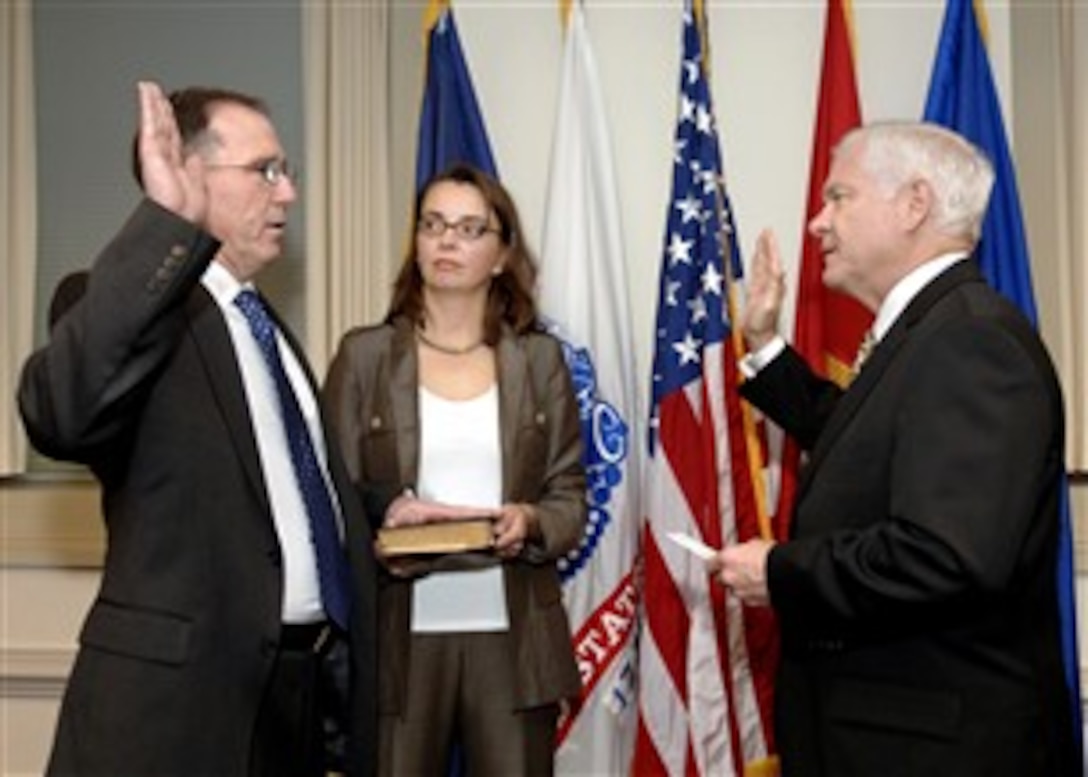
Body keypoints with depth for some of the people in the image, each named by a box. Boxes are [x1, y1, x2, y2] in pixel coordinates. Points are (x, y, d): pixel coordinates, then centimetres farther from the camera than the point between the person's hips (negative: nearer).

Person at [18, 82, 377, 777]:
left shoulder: (268, 330, 16)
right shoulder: (139, 312, -12)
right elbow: (60, 415, -34)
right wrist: (169, 227, -36)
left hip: (298, 683, 8)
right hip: (179, 695, -8)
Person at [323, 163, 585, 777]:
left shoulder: (540, 358, 8)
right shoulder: (365, 355, 3)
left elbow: (571, 500, 7)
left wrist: (530, 521, -13)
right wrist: (382, 520, -17)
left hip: (514, 638, 1)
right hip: (399, 637, -1)